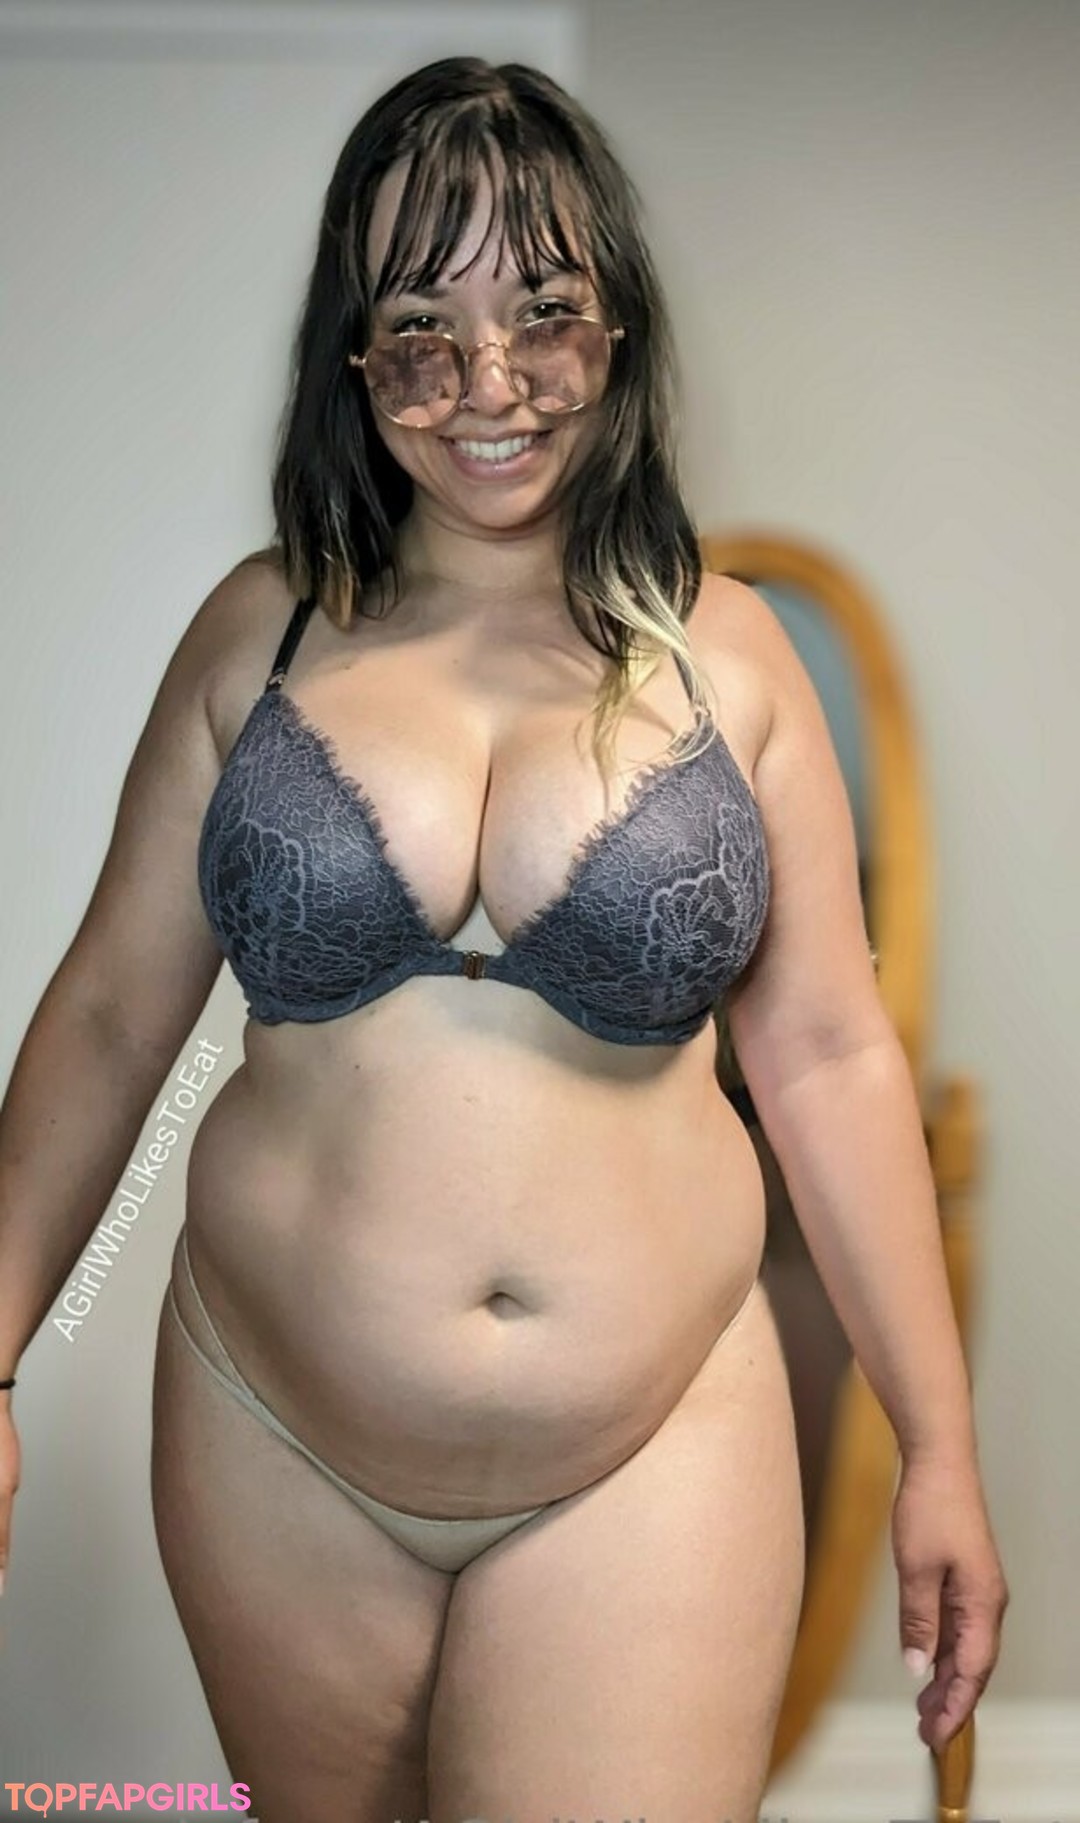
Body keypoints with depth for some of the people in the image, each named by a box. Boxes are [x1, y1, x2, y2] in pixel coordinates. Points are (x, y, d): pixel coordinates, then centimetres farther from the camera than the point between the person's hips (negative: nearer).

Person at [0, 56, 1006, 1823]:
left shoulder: (723, 652, -2)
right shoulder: (263, 630, 0)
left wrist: (939, 1450, 2)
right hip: (278, 1449, 2)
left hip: (647, 1462, -1)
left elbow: (828, 1059, 1)